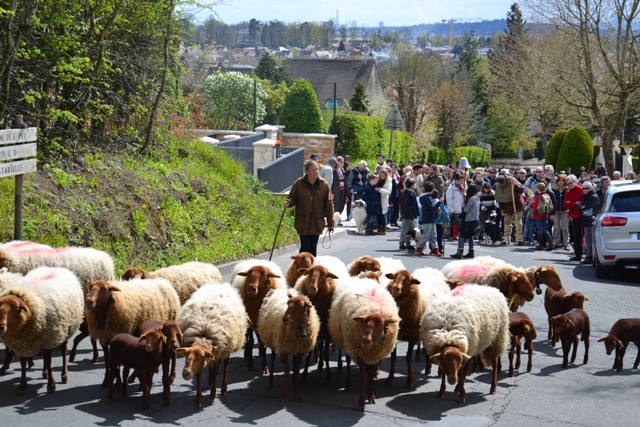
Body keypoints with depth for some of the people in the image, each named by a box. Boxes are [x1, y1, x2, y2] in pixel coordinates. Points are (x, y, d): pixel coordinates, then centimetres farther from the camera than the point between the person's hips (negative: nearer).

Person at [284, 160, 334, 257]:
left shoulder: (324, 185, -1)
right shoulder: (299, 183, -6)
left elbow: (329, 205, 2)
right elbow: (293, 198, 5)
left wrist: (330, 223, 3)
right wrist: (288, 202, -20)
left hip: (317, 223, 2)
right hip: (303, 223, -2)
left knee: (313, 248, 9)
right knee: (305, 247, -5)